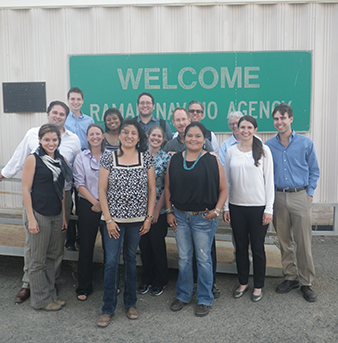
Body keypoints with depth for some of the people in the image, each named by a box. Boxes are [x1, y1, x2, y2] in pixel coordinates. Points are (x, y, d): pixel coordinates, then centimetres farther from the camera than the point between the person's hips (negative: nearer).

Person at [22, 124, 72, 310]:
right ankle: (41, 300, 18)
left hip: (56, 215, 6)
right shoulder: (33, 159, -8)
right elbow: (26, 190, -11)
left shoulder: (60, 160, 9)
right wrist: (30, 218, -15)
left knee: (51, 256, 15)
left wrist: (64, 215, 13)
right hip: (39, 215, -6)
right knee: (38, 259, 5)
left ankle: (50, 294, 28)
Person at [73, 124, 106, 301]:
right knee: (86, 246, 5)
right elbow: (79, 183, -3)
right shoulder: (81, 157, 2)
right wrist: (95, 202, -11)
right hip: (87, 206, -1)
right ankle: (84, 288, 19)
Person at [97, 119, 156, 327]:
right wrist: (108, 219, -8)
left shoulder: (146, 158, 0)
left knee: (131, 259, 14)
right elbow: (102, 190, -3)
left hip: (137, 220, 1)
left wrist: (149, 217, -2)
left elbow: (152, 189, 3)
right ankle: (108, 308, 16)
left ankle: (131, 303, 30)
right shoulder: (108, 158, -3)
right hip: (114, 219, -1)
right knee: (111, 262, 0)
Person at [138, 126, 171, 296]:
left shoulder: (167, 158, -3)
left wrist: (157, 208, -10)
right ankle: (146, 278, 28)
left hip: (159, 209, -2)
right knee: (144, 244, 9)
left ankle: (159, 281, 22)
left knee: (157, 244, 3)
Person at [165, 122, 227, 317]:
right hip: (180, 216, 3)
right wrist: (169, 211, 5)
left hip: (203, 218, -3)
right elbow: (168, 188, 10)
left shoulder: (212, 160, -4)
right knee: (184, 258, 14)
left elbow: (223, 189, -1)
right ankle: (183, 295, 31)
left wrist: (217, 210, -11)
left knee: (204, 259, 7)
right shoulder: (175, 160, 5)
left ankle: (205, 299, 24)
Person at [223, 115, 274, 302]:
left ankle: (258, 286, 24)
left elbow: (269, 180, -3)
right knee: (241, 247, 13)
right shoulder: (231, 151, 4)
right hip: (236, 206, 3)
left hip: (258, 207, -2)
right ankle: (243, 282, 30)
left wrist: (269, 209, -6)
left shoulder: (263, 150, -3)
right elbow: (227, 180, 8)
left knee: (257, 248, 7)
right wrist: (225, 206, 5)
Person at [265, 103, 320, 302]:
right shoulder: (268, 146, 4)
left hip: (300, 197, -2)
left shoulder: (306, 143, 0)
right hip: (278, 198, 2)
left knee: (303, 243, 0)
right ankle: (291, 277, 26)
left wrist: (309, 194, -1)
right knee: (285, 242, 11)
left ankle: (306, 282, 15)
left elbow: (314, 171, 6)